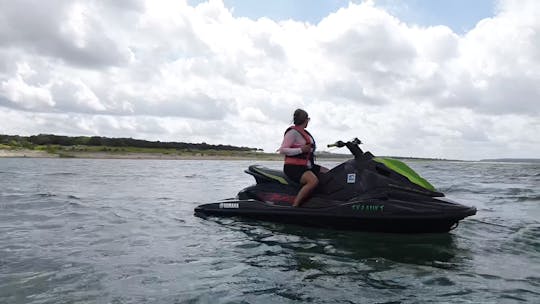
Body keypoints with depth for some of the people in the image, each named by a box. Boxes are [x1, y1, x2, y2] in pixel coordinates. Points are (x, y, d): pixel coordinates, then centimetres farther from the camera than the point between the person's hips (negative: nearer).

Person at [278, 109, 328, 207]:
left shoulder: (304, 132, 17)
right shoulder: (293, 132, -11)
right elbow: (282, 150, -18)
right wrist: (301, 149, -22)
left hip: (306, 166, 10)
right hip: (293, 167, -10)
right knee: (313, 181, -33)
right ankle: (294, 206, -29)